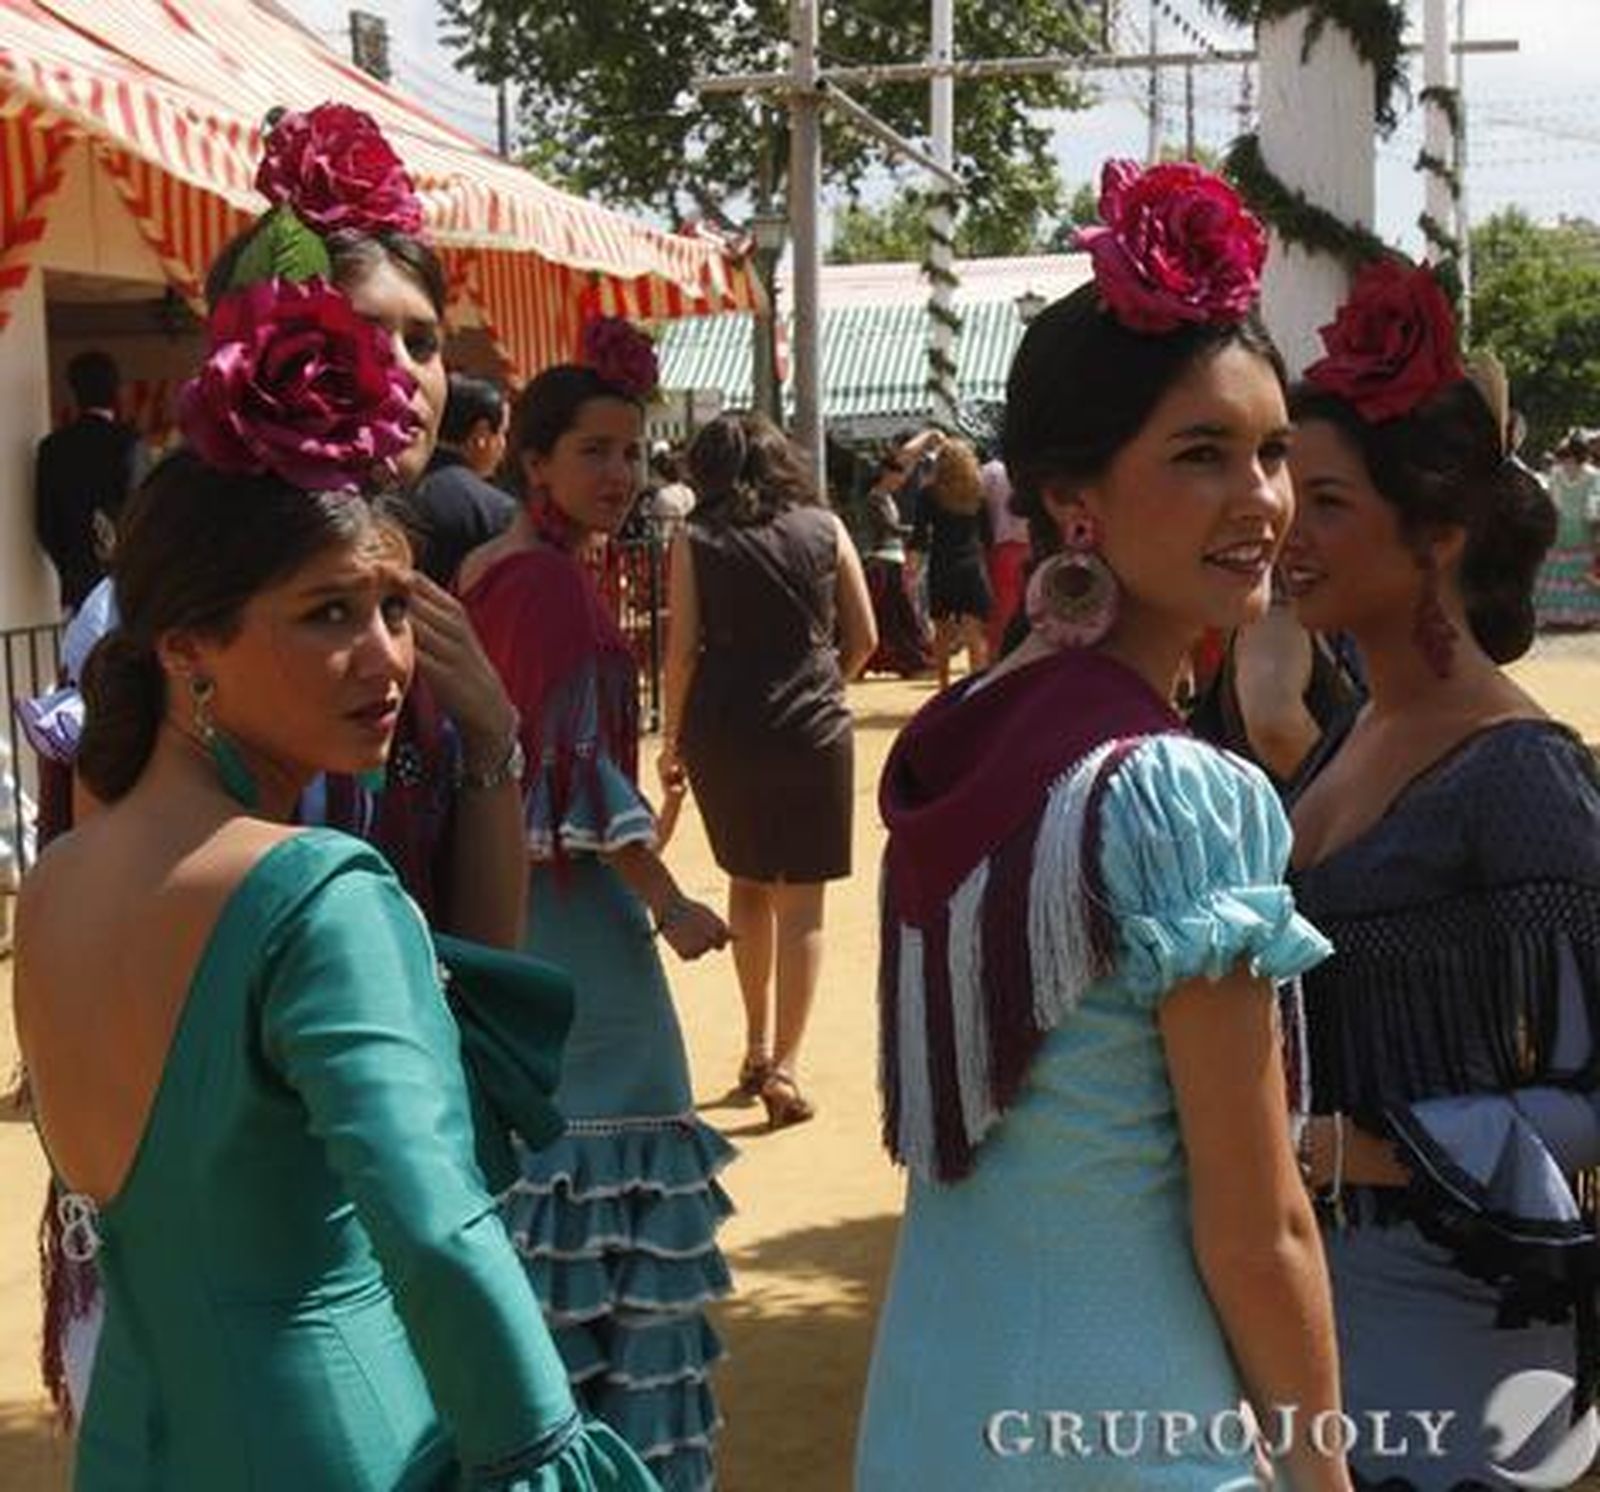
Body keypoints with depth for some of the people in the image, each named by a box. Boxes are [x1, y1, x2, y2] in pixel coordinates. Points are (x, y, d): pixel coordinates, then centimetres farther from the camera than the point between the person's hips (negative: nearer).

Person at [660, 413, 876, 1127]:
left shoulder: (695, 540, 1)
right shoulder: (824, 527, 3)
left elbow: (681, 651, -2)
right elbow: (863, 637, 5)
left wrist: (671, 737, 8)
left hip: (721, 728, 1)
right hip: (812, 727, -1)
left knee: (747, 881, 21)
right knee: (801, 900, 4)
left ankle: (757, 1045, 26)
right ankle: (783, 1066, -2)